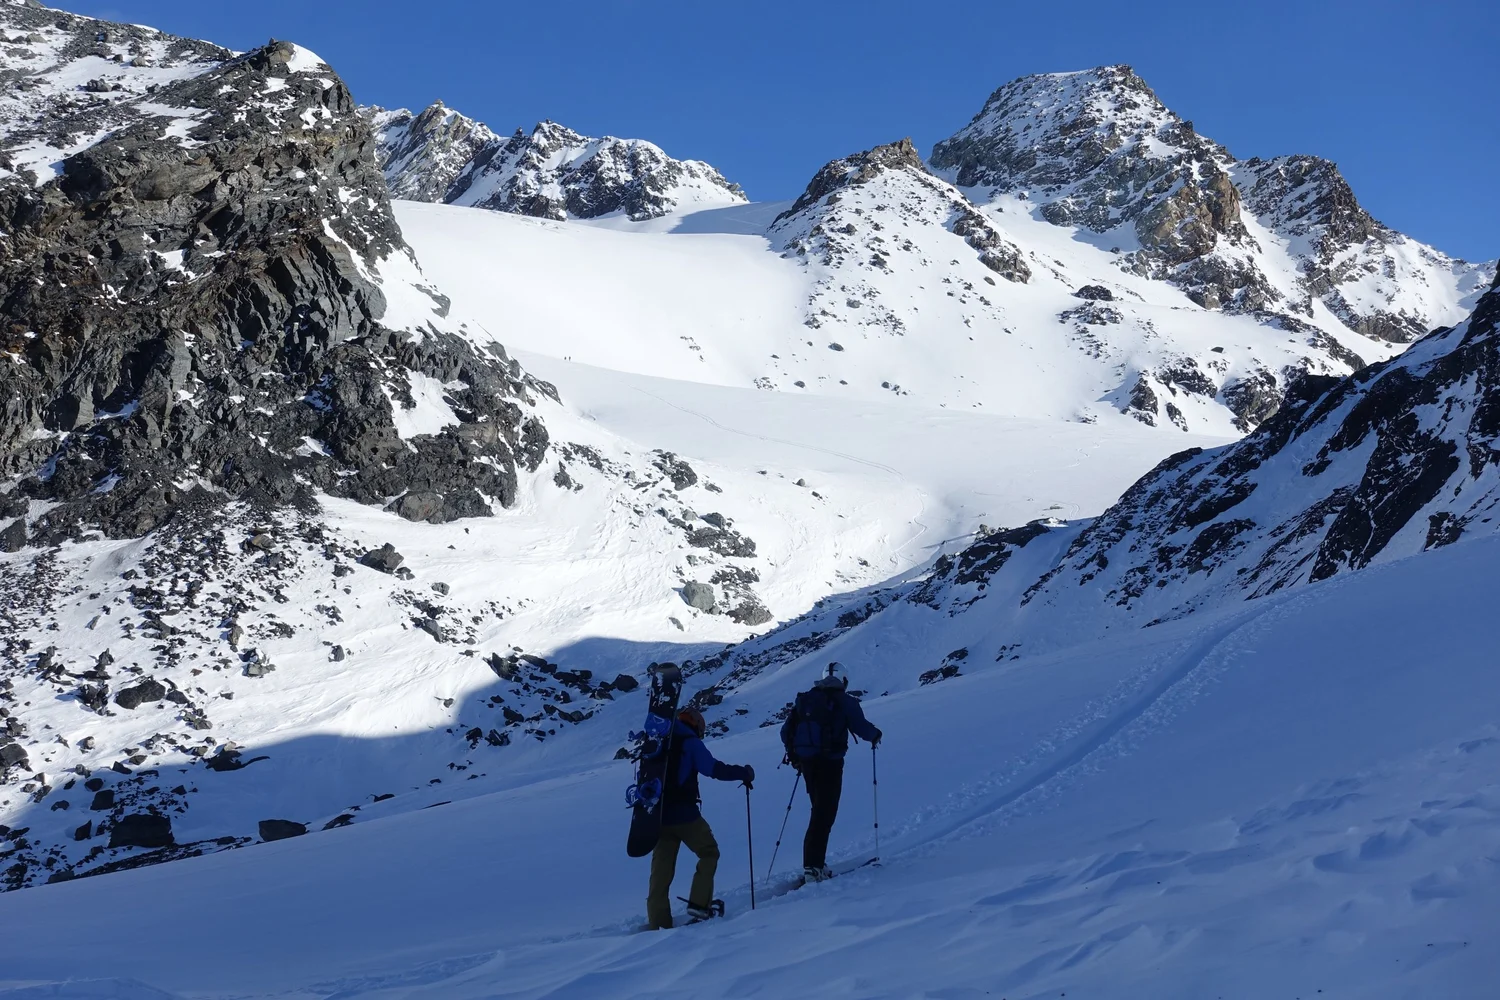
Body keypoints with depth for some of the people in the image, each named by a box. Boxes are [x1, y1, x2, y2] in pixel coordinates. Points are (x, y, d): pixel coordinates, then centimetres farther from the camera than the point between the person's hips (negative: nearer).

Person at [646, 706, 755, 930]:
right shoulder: (690, 742, -4)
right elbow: (713, 768, -14)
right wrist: (743, 772, -3)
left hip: (657, 815, 6)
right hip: (683, 814, -6)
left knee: (661, 869, 9)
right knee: (709, 853, 11)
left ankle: (658, 922, 5)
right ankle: (699, 904, -1)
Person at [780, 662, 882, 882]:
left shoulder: (805, 700, 11)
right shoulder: (844, 701, -5)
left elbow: (786, 730, 11)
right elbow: (860, 725, -12)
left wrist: (794, 754, 25)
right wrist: (875, 735, 10)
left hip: (807, 762, 6)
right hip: (830, 763, -6)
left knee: (821, 810, 18)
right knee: (824, 814, -4)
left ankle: (816, 863, 17)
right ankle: (812, 866, -11)